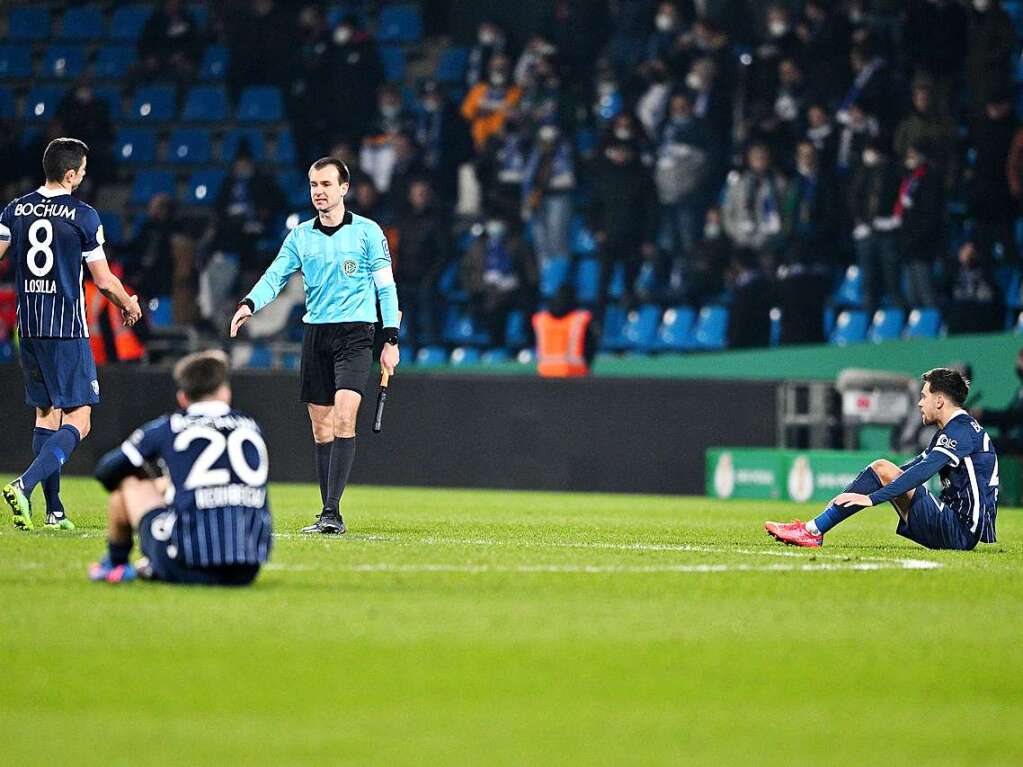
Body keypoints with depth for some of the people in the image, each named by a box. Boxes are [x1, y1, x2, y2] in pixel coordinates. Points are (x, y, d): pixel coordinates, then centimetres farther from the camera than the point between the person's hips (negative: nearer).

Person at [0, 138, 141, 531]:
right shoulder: (83, 215, -8)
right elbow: (103, 280, -4)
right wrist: (129, 305, 15)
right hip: (67, 329, -6)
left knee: (46, 415, 15)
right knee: (77, 422, -5)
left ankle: (54, 510, 13)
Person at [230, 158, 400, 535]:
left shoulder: (367, 232, 0)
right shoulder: (300, 236, 9)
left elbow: (386, 287, 2)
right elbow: (274, 276, 1)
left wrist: (391, 340, -3)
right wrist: (249, 305, -19)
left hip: (355, 334, -4)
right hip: (315, 333, 4)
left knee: (344, 417, -19)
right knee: (321, 429, 4)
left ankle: (332, 512, -23)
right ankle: (328, 516, 9)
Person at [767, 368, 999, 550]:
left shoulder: (961, 430, -13)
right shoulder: (951, 431, 20)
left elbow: (921, 471, -23)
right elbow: (916, 466, 24)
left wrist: (872, 497, -26)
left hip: (961, 532, -10)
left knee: (883, 469, -13)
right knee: (883, 471, 9)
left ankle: (813, 530, -14)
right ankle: (814, 529, -1)